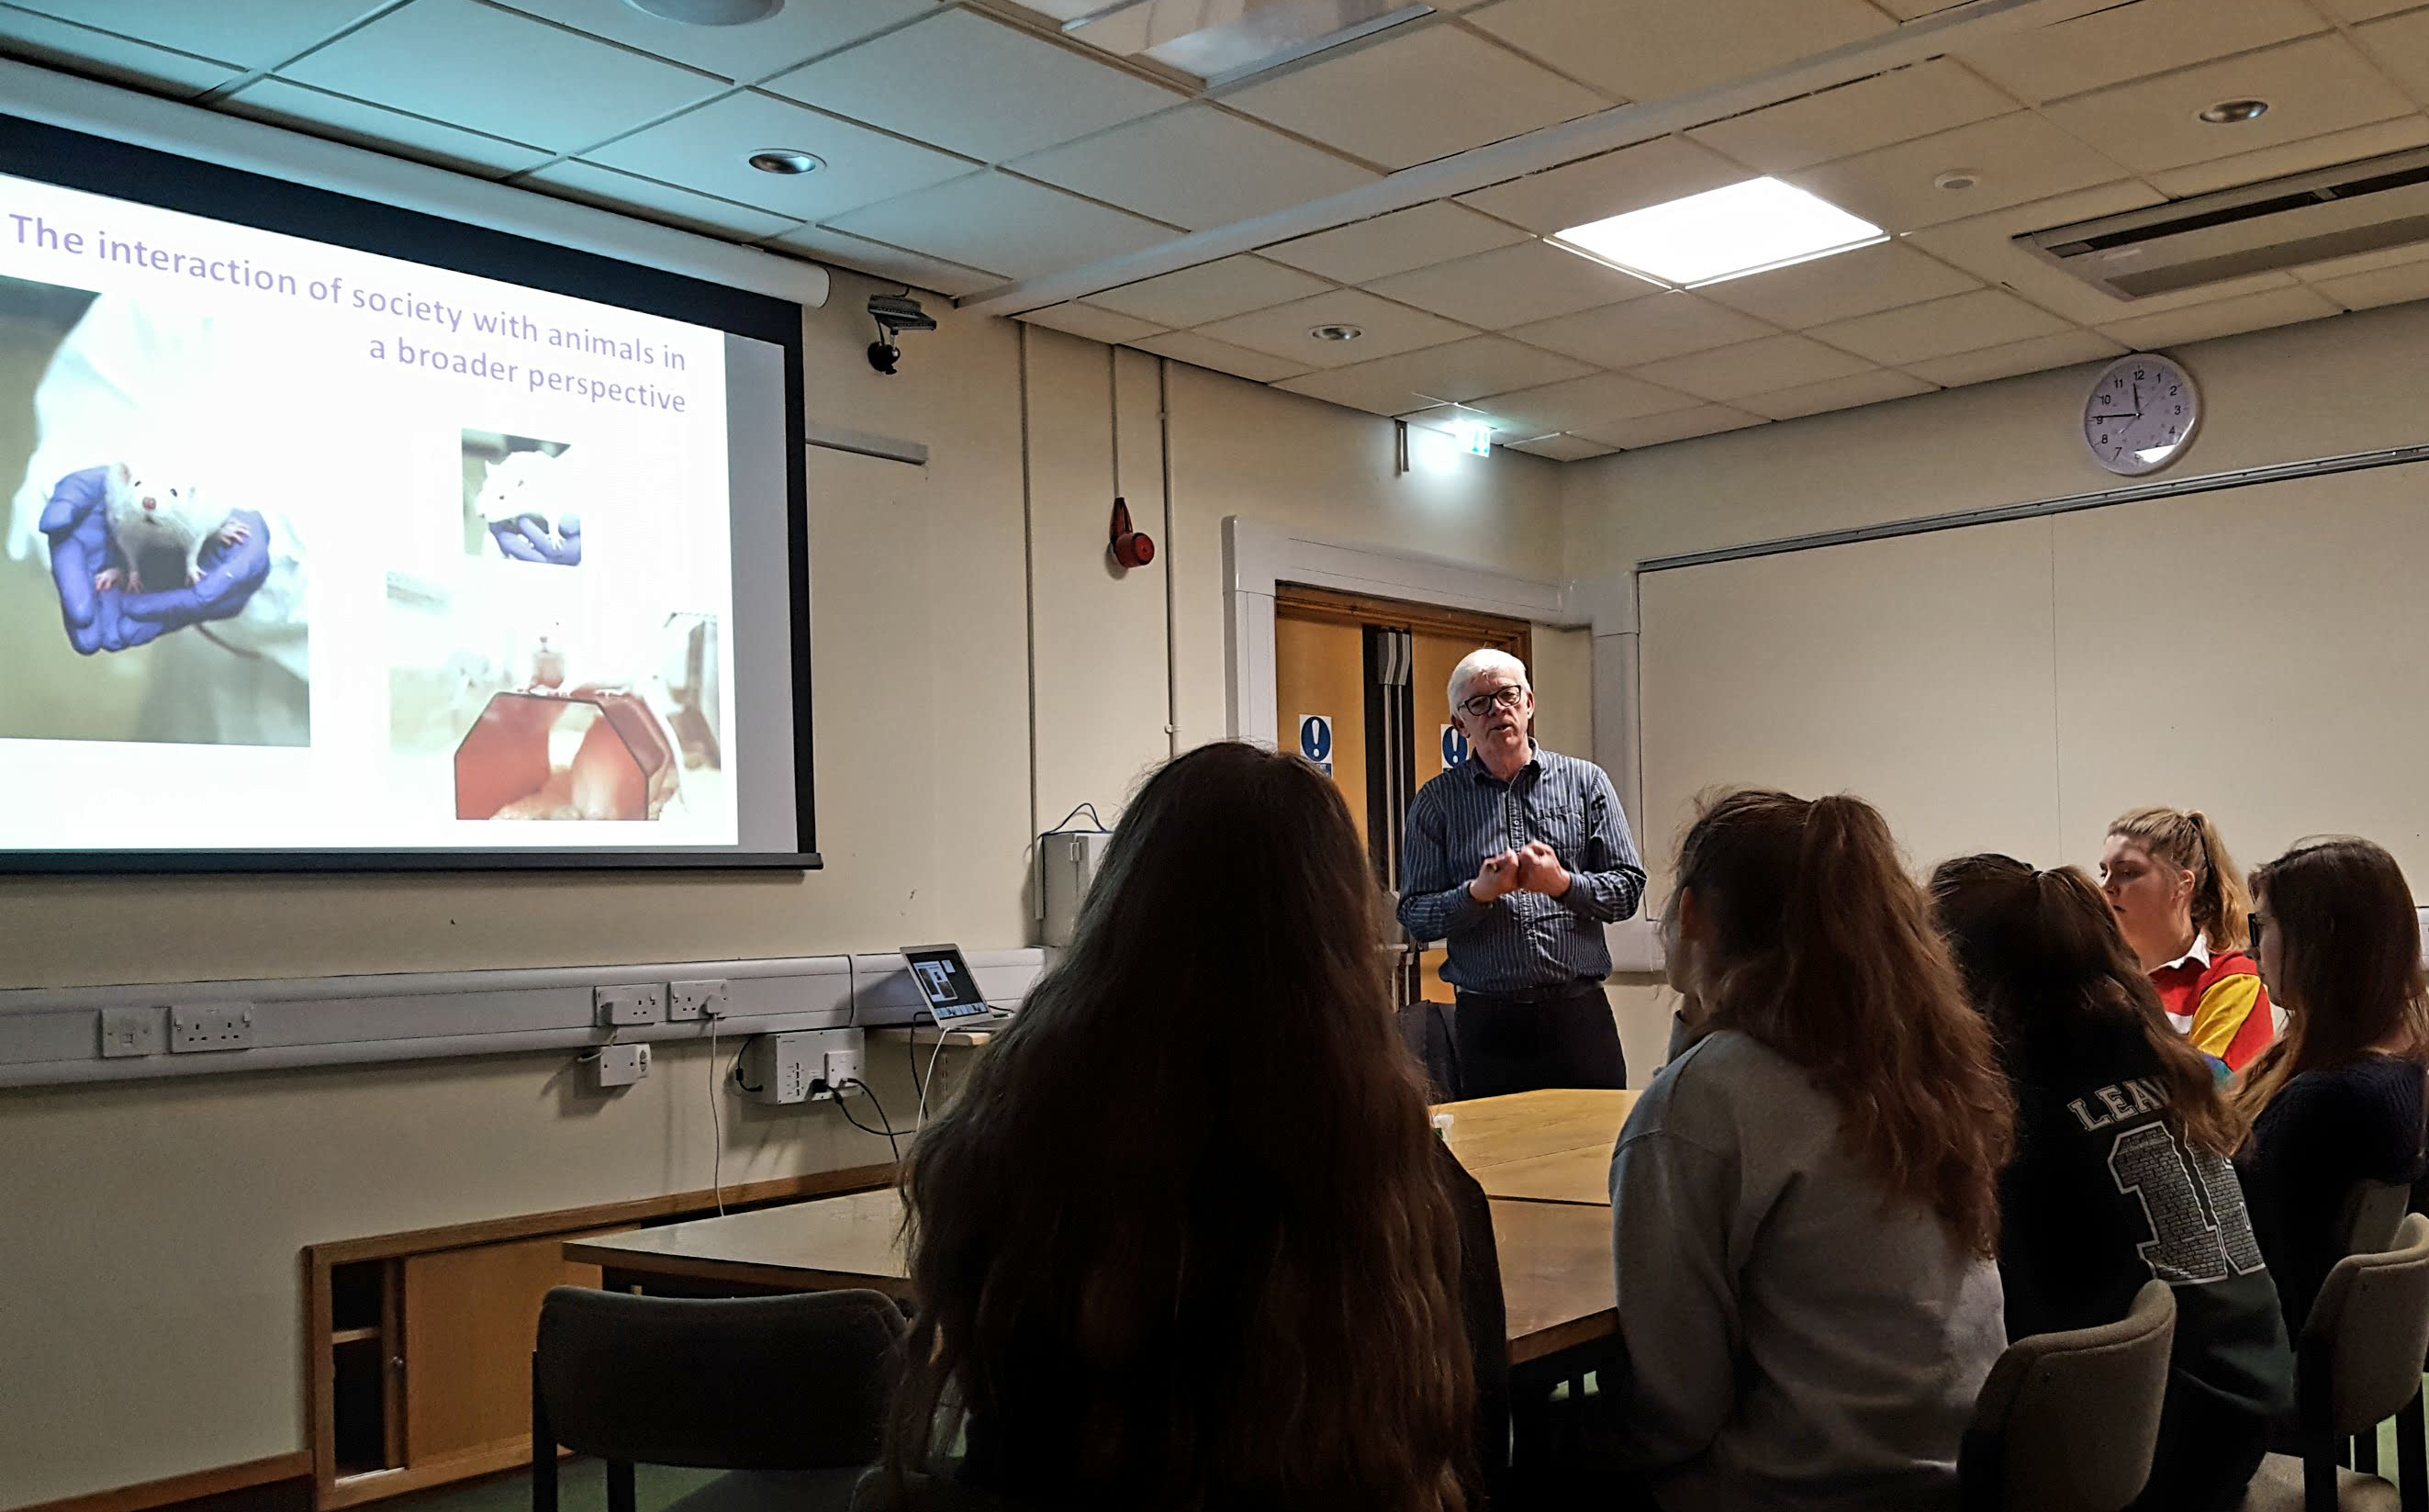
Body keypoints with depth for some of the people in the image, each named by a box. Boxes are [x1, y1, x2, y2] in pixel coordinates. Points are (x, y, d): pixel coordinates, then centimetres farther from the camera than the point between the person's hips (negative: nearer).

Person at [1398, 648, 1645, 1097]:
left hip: (1579, 1012, 1)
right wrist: (1479, 893, -16)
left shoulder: (1585, 782, 7)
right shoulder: (1437, 802, 5)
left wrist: (1562, 884, -14)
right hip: (1488, 1021, 0)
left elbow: (1628, 888, 3)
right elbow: (1414, 916, 0)